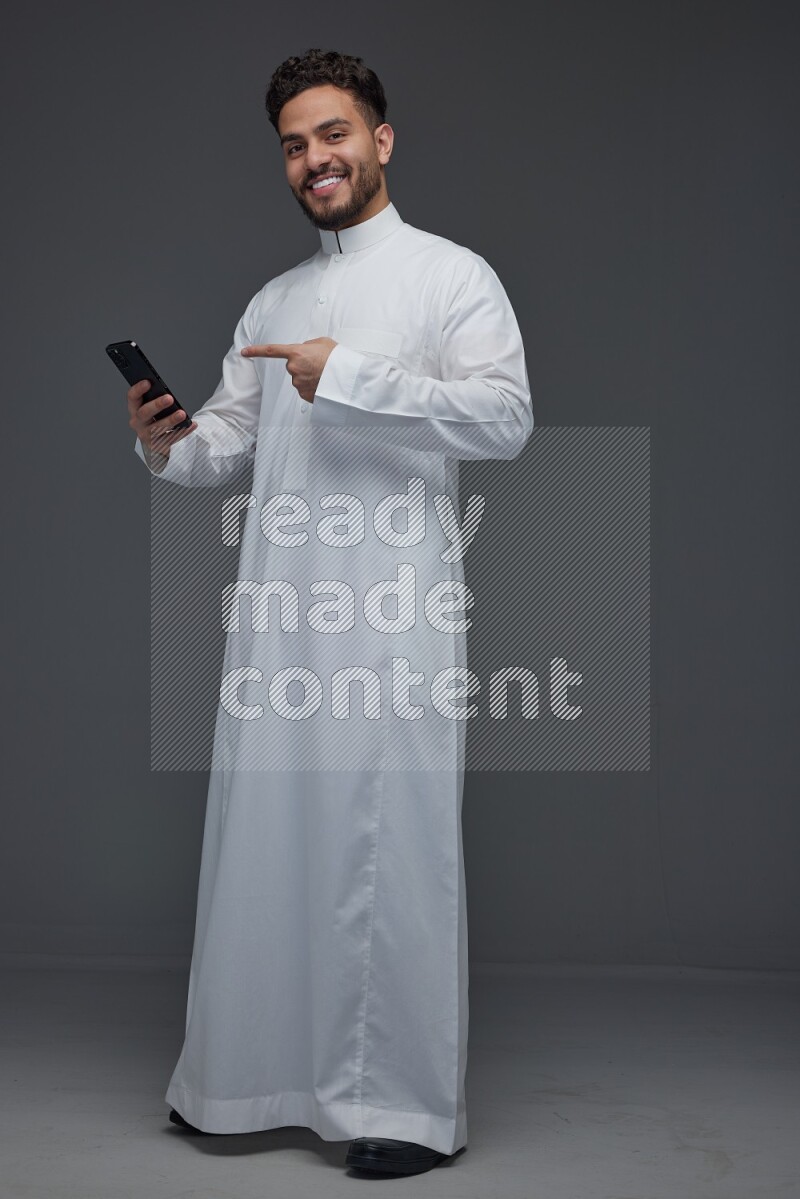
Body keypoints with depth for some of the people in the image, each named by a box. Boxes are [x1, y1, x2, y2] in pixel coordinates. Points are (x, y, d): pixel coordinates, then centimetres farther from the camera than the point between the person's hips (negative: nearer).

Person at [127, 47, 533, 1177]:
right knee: (265, 839, 8)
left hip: (395, 611, -6)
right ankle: (256, 1079, 22)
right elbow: (230, 437, 22)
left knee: (394, 849, -5)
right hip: (277, 609, 6)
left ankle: (409, 1103, 6)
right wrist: (167, 445, -1)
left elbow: (507, 415, -11)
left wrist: (352, 374, -17)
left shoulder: (451, 274, 3)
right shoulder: (272, 302, 23)